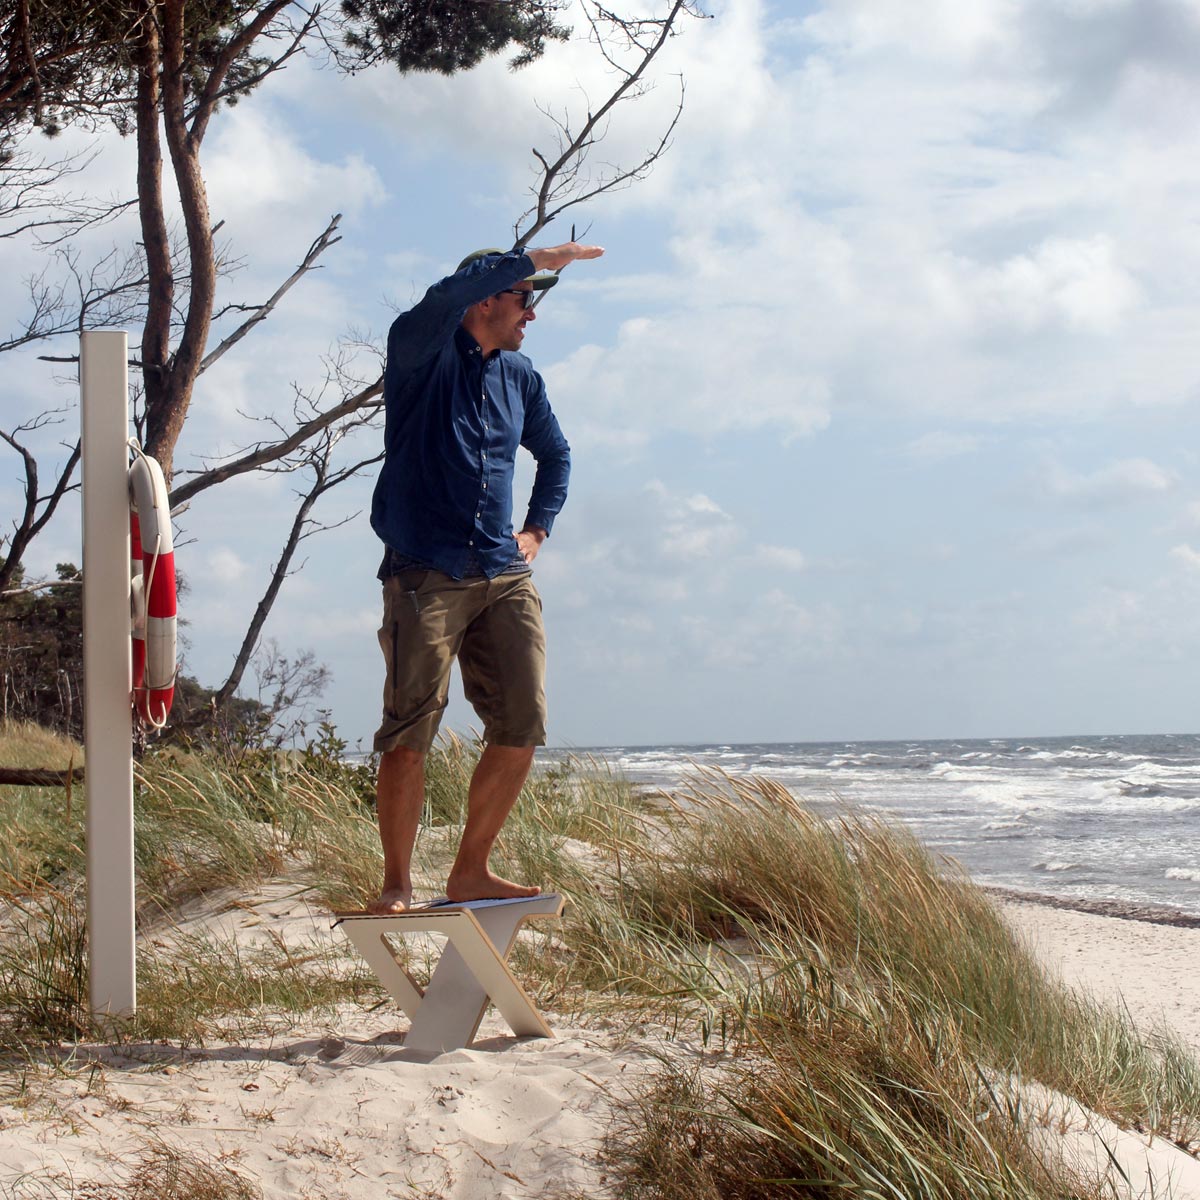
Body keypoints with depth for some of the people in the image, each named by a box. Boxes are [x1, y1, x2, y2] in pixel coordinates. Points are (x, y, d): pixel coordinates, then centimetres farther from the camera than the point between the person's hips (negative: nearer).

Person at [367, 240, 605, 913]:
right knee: (409, 736, -9)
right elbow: (449, 294, -23)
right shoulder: (421, 352, -1)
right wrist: (539, 261, -16)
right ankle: (397, 883, 3)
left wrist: (537, 530, 19)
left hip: (504, 579, 6)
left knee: (521, 730, -1)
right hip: (426, 575, -6)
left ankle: (472, 872, 13)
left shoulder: (520, 377, 17)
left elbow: (556, 455, 33)